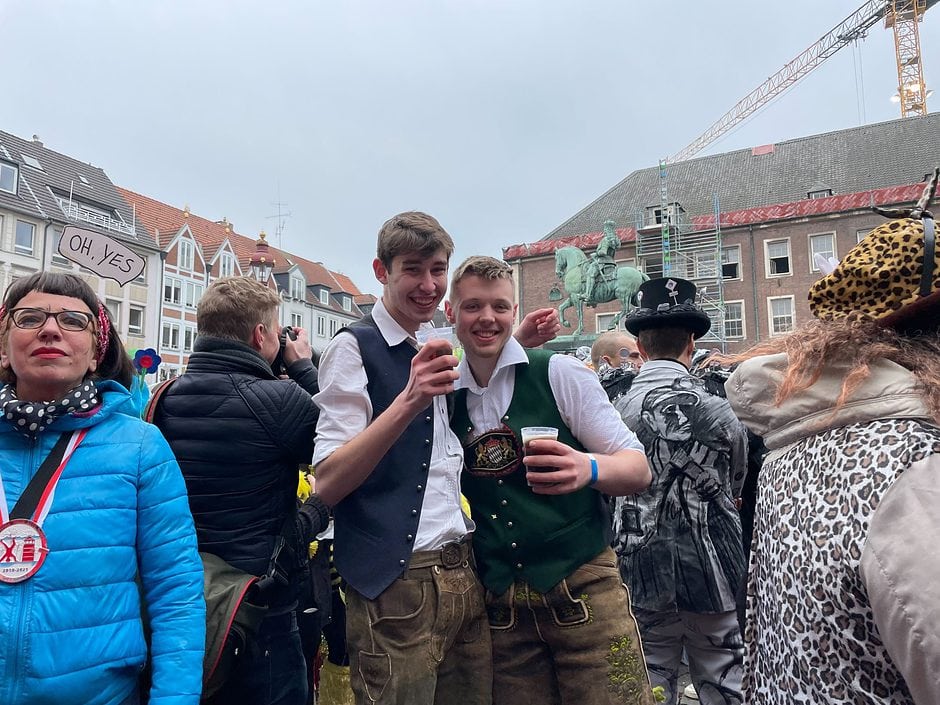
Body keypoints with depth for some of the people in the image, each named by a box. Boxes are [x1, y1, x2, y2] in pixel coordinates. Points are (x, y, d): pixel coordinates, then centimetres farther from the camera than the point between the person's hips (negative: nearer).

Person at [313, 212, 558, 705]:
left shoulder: (438, 347, 11)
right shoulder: (354, 347, -10)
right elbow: (327, 484, -17)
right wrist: (408, 401, -31)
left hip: (463, 574, 7)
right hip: (394, 586, -7)